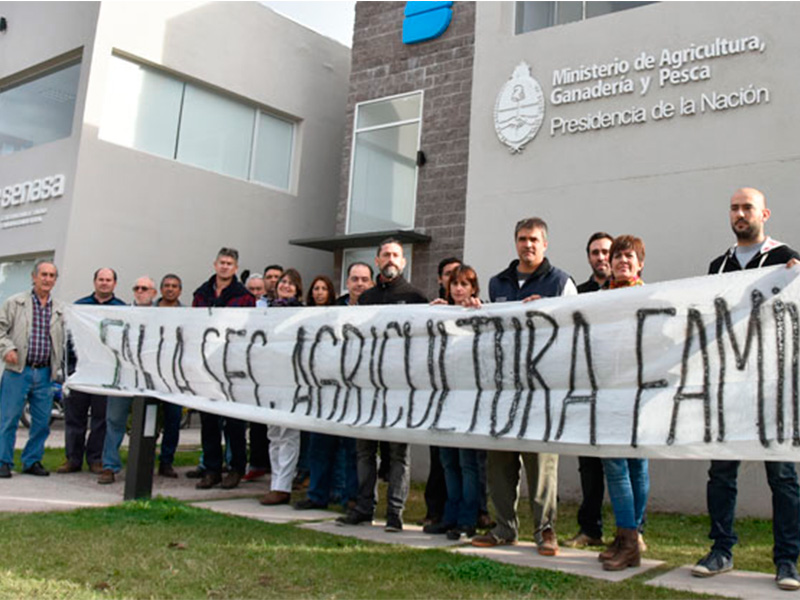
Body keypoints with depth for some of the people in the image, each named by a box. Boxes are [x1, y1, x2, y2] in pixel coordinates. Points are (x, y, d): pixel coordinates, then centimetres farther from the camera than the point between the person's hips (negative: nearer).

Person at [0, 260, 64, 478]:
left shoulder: (60, 310, 12)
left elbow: (63, 342, 14)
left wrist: (58, 370, 8)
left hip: (45, 373, 3)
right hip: (18, 371, -3)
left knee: (42, 421, 6)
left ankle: (32, 461, 19)